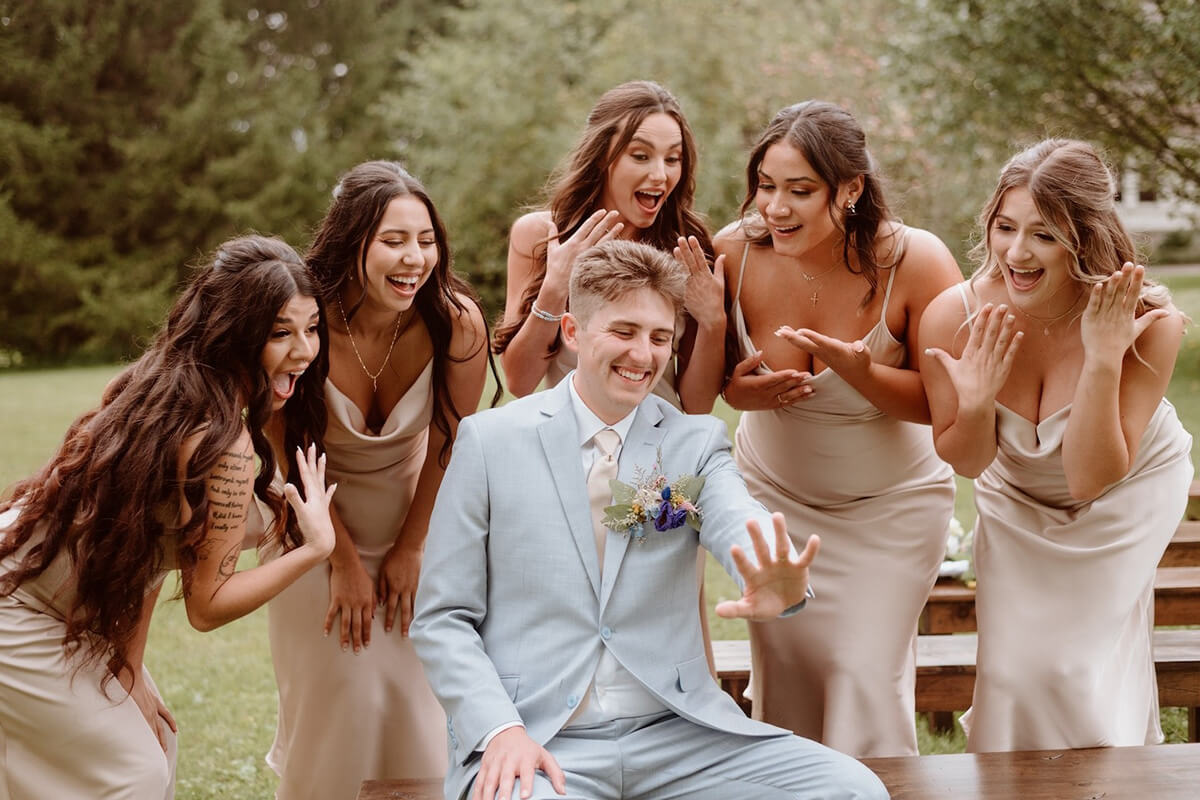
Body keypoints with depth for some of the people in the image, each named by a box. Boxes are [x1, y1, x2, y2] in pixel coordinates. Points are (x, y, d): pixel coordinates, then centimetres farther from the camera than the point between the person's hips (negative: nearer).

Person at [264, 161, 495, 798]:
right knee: (330, 705, 3)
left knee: (419, 705, 2)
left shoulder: (457, 323, -23)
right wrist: (345, 561, -5)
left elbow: (448, 448, -8)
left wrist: (409, 550, -1)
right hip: (317, 527, -1)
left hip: (411, 523, 1)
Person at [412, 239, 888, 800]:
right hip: (536, 742, -2)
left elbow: (739, 525, -14)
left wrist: (781, 584, -38)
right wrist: (499, 728, -14)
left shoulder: (697, 443, 9)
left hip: (674, 732, 3)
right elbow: (442, 619, 3)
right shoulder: (490, 440, 3)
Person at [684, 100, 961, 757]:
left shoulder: (915, 262, -23)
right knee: (782, 678, 8)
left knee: (867, 678, -7)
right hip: (774, 493, 3)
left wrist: (862, 372, -34)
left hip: (891, 503, -2)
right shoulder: (736, 252, -16)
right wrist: (742, 391, -23)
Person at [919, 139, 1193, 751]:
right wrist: (976, 402, -37)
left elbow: (1092, 478, -32)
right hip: (1018, 501, 2)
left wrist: (1103, 360, -44)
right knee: (1012, 671, 5)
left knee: (1080, 671, -6)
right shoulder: (952, 319, -30)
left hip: (1127, 497, -2)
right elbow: (968, 462, -14)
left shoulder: (1148, 326, -34)